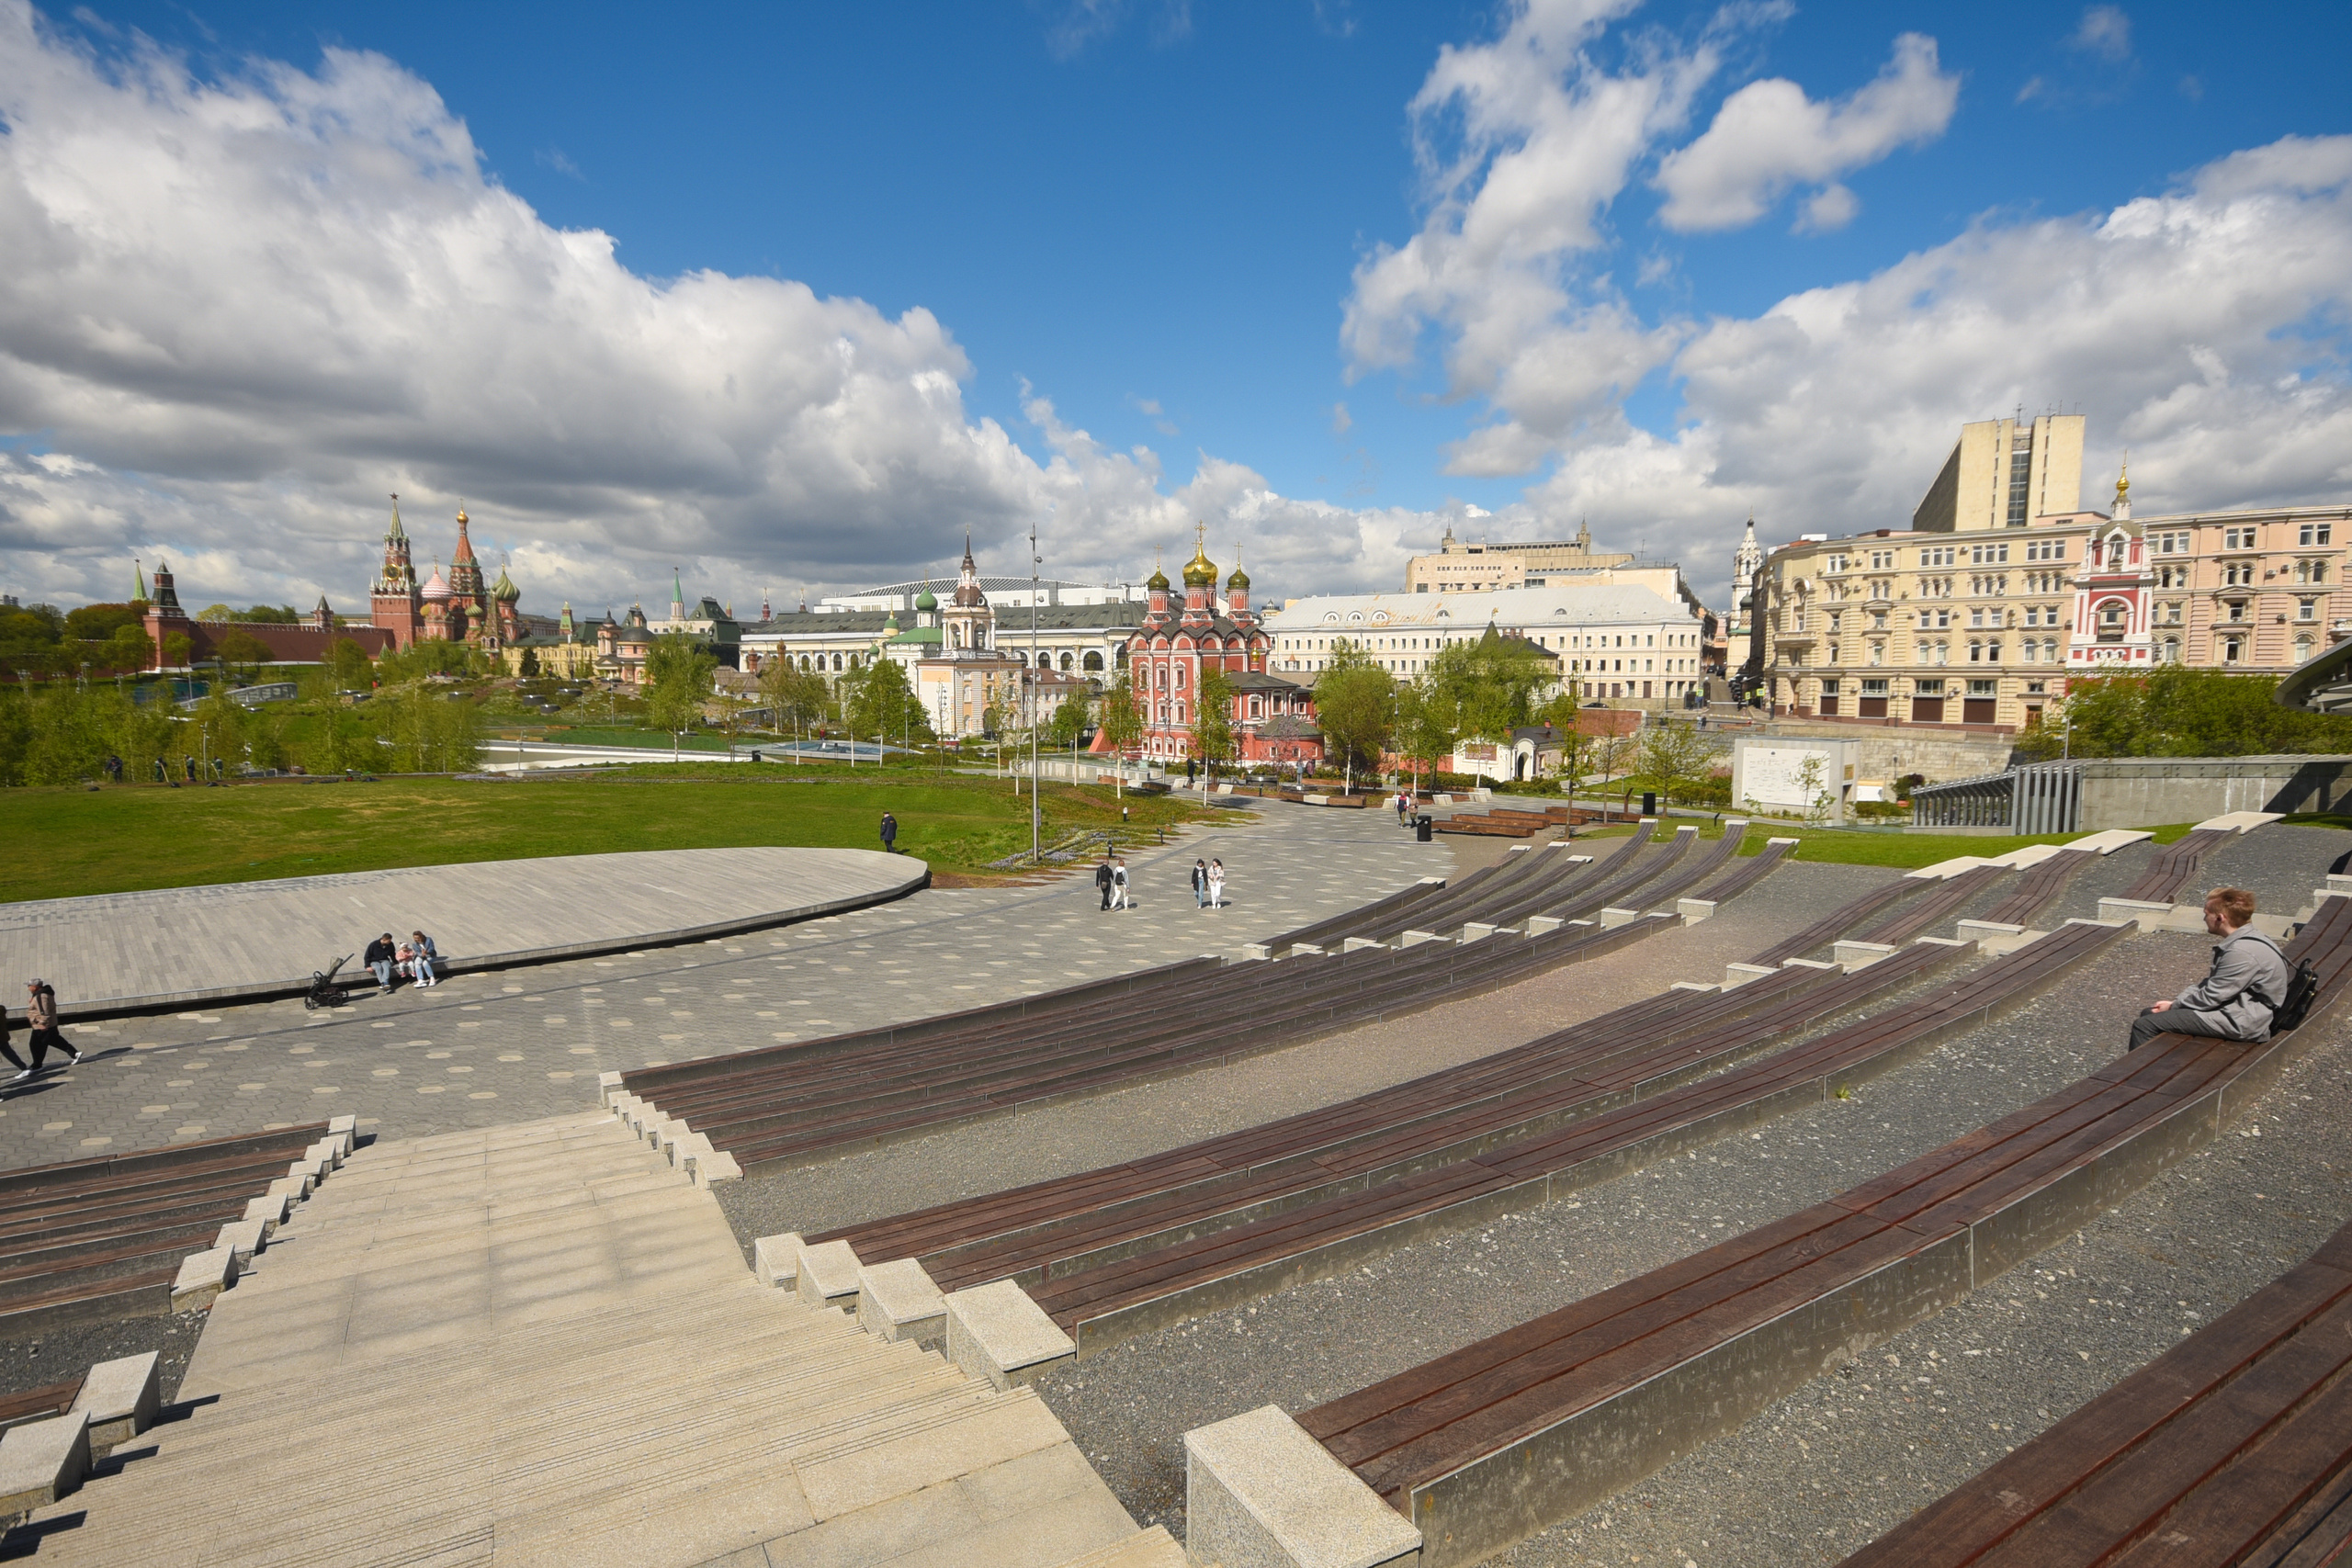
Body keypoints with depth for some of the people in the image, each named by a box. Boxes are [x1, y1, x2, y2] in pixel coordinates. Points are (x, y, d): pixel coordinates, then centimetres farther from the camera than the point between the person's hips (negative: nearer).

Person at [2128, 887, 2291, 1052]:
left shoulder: (2242, 952, -24)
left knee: (2144, 1025, -18)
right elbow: (2208, 983, 14)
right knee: (2148, 1013, 14)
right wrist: (2175, 1002, 3)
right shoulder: (2242, 941, 10)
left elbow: (2210, 997, -19)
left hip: (2240, 1023, -11)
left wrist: (2173, 1006, -4)